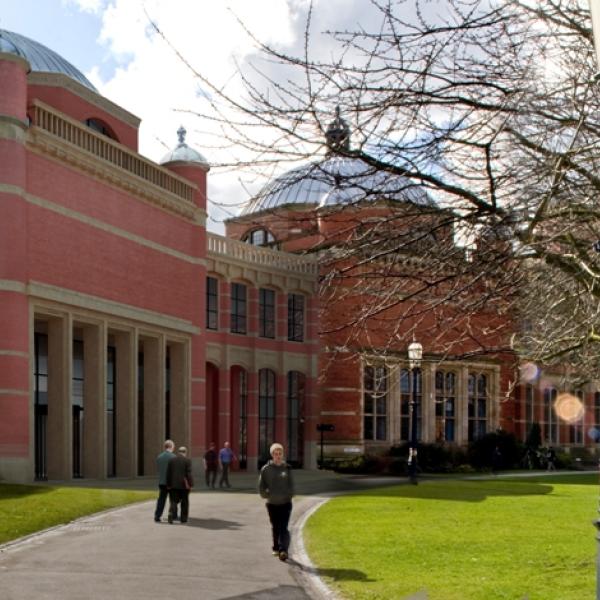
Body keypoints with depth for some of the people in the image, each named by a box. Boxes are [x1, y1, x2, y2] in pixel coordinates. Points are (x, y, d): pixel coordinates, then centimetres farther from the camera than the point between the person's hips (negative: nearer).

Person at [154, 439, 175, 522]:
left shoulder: (159, 457, 3)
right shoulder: (173, 457, -12)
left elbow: (157, 469, 10)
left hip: (161, 482, 4)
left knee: (161, 500, 6)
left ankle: (157, 516, -3)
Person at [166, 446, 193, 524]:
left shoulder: (172, 460, 5)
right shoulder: (187, 461, -6)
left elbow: (168, 473, 4)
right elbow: (189, 473, -12)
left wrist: (168, 484, 8)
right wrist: (191, 484, -8)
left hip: (173, 484, 2)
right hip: (184, 485, -2)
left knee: (174, 501, 5)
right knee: (184, 502, 11)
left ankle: (171, 514, -20)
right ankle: (183, 518, 13)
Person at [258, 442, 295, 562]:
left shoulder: (287, 468, 2)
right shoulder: (266, 469, -1)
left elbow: (291, 485, 5)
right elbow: (261, 486, 2)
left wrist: (289, 495, -5)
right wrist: (266, 495, -7)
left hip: (285, 503, -1)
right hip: (272, 503, 1)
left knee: (284, 528, -11)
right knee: (275, 527, 14)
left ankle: (283, 550, -20)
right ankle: (276, 548, 30)